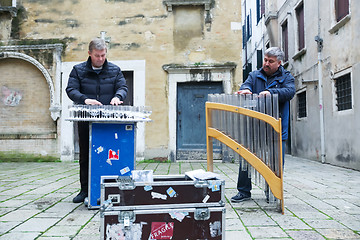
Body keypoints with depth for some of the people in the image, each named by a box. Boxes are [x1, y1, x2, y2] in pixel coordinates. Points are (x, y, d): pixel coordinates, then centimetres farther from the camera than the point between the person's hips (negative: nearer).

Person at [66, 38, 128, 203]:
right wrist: (85, 99, -23)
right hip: (86, 120, 0)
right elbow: (71, 90, -3)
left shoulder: (115, 70, 10)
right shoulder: (78, 70, 6)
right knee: (85, 155, 7)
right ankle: (85, 190, 18)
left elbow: (123, 87, 3)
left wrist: (117, 96, -21)